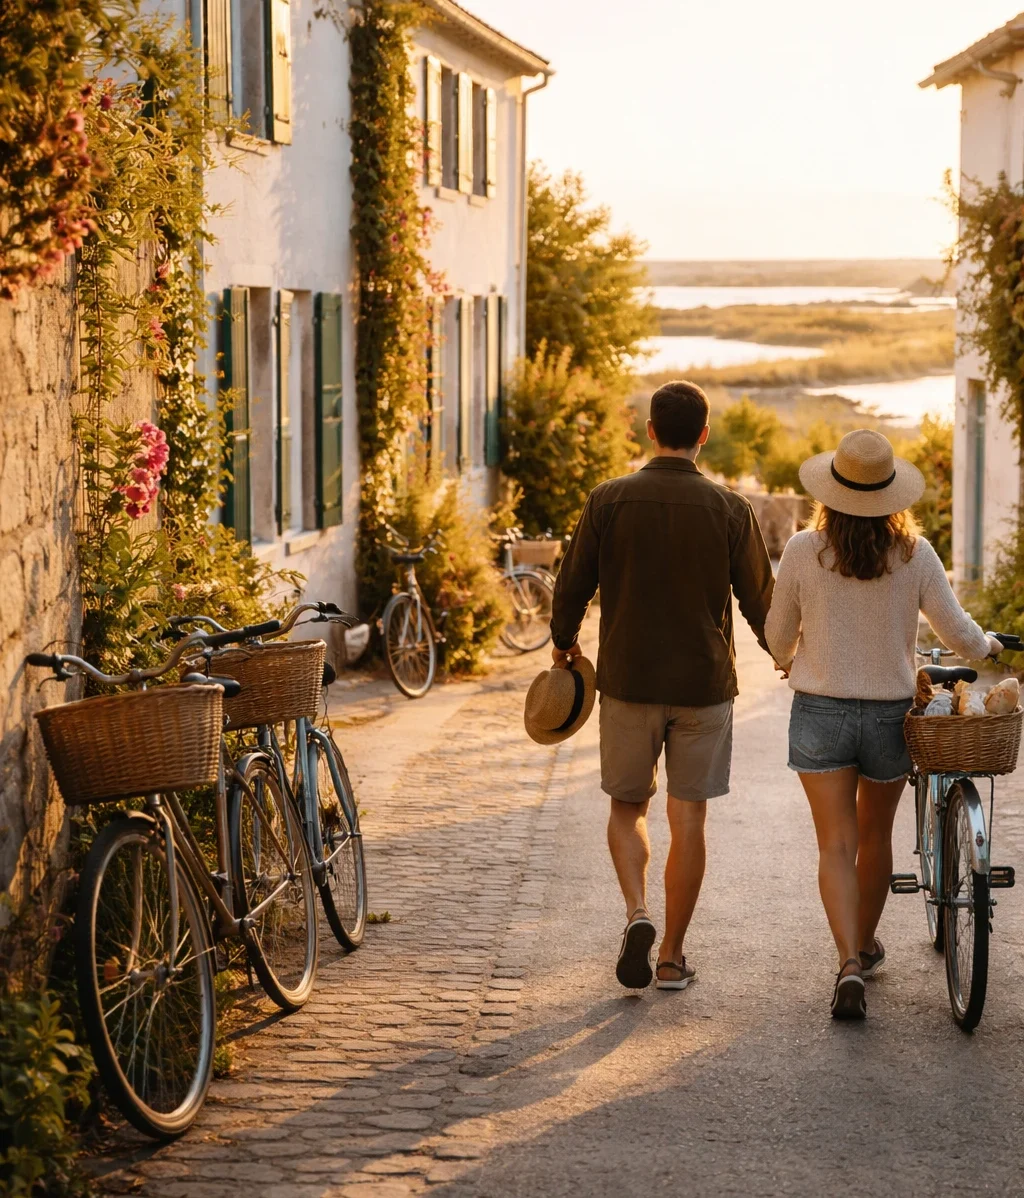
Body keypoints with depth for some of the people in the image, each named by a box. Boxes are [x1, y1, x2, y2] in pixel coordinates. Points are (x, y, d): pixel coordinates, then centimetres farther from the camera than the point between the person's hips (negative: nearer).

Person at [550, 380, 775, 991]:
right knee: (689, 817, 7)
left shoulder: (609, 500, -5)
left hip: (628, 681, 0)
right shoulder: (729, 509, -5)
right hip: (705, 683, 0)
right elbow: (760, 598, 2)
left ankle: (637, 912, -7)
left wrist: (564, 642, 21)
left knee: (628, 806, 16)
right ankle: (673, 957, 11)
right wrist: (782, 652, 22)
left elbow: (573, 586, 1)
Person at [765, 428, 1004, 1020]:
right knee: (876, 836, 21)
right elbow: (958, 633, -5)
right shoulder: (915, 554, -9)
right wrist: (988, 645, 19)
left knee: (837, 845, -1)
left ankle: (850, 963, -17)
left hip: (820, 712, -1)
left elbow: (779, 638, 0)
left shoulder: (804, 550, -11)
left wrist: (793, 660, 24)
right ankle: (867, 945, 38)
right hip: (889, 715, 1)